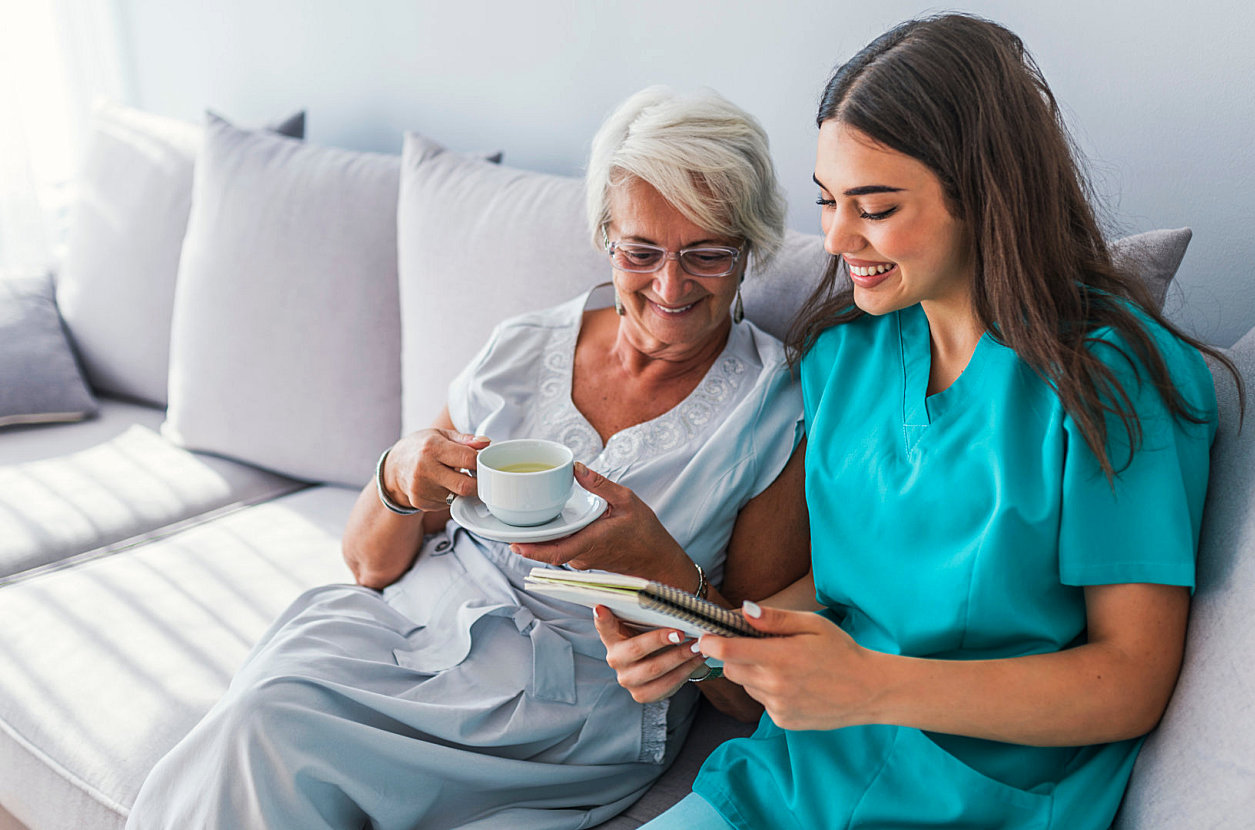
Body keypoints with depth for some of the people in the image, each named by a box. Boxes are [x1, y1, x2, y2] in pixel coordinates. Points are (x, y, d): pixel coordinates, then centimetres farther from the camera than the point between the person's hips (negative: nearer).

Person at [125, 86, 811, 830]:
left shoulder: (778, 414, -6)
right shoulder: (523, 350, 4)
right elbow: (371, 564, 8)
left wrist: (666, 567, -22)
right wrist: (399, 481, -15)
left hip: (572, 700, -3)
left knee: (269, 730, -23)